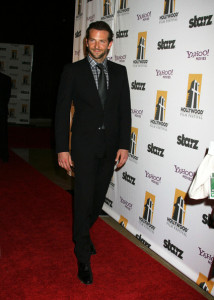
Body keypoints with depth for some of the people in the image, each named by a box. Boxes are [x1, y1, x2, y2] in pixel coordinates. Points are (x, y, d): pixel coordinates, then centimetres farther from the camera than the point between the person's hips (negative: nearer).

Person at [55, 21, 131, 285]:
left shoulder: (119, 72, 7)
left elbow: (124, 110, 6)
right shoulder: (73, 71, -2)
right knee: (84, 199, -3)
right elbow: (62, 111, -4)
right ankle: (83, 257, 12)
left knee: (99, 197, 13)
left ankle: (82, 234, 40)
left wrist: (124, 145, -2)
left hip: (110, 146, 4)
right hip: (84, 146, -3)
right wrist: (62, 148, -9)